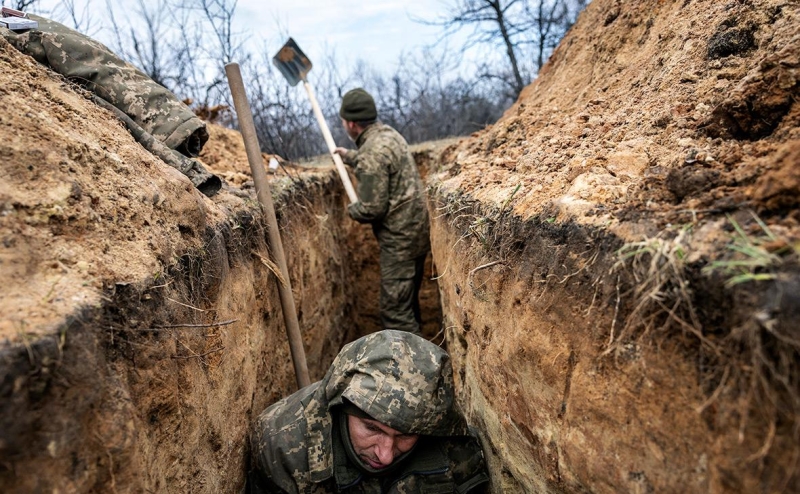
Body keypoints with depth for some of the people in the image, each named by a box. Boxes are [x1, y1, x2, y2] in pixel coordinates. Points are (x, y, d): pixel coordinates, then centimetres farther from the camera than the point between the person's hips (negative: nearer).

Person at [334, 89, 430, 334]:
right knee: (408, 300, 22)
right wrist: (349, 156, 41)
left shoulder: (372, 153, -21)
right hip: (417, 229, 10)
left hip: (400, 238, -10)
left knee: (396, 310, -4)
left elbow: (371, 209, -21)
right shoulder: (387, 133, 9)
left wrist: (351, 210, -1)